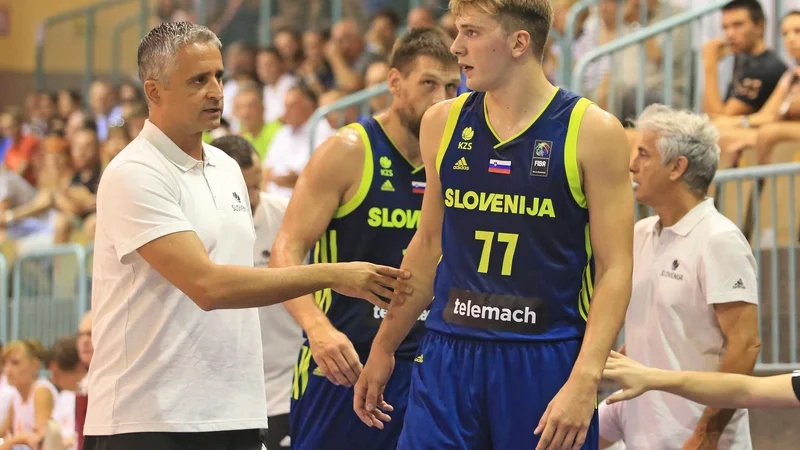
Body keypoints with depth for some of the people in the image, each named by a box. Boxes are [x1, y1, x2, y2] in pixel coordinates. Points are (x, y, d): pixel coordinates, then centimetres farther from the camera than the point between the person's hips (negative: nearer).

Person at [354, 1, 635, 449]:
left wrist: (584, 381, -18)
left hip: (546, 362, -3)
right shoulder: (443, 123, 8)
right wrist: (383, 349, 19)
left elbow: (614, 269, -8)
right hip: (447, 359, 3)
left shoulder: (592, 132, -6)